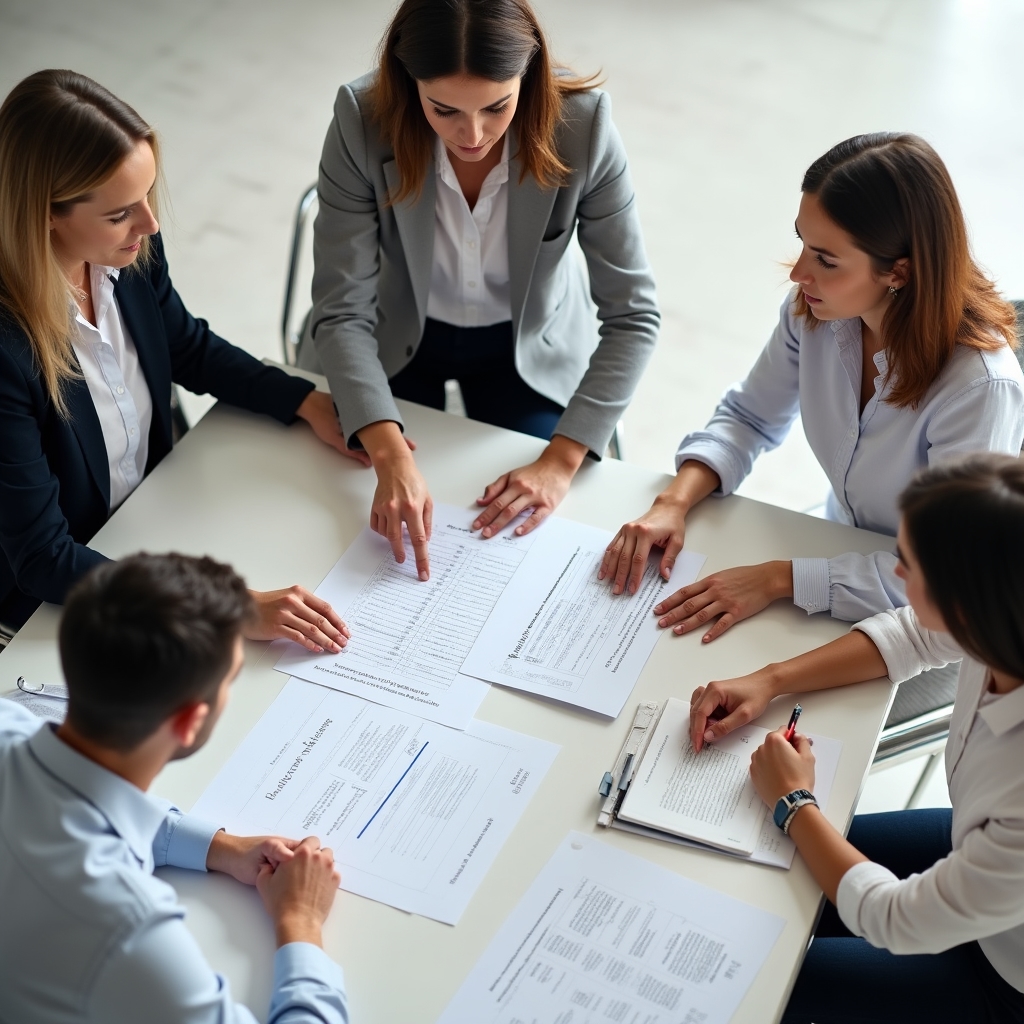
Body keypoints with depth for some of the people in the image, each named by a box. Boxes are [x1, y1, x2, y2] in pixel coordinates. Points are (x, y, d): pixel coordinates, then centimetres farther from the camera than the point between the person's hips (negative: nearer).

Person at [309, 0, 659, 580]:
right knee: (392, 525, 8)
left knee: (523, 542, 3)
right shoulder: (364, 120, -30)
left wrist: (562, 460, -31)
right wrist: (392, 457, -42)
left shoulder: (582, 125, -30)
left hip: (529, 347, 0)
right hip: (398, 341, 0)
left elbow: (632, 315, -23)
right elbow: (341, 309, -28)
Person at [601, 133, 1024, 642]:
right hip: (844, 551, 5)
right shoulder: (815, 310, -14)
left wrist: (778, 578, -29)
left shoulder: (979, 386, -32)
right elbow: (750, 416, 3)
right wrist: (674, 502, -14)